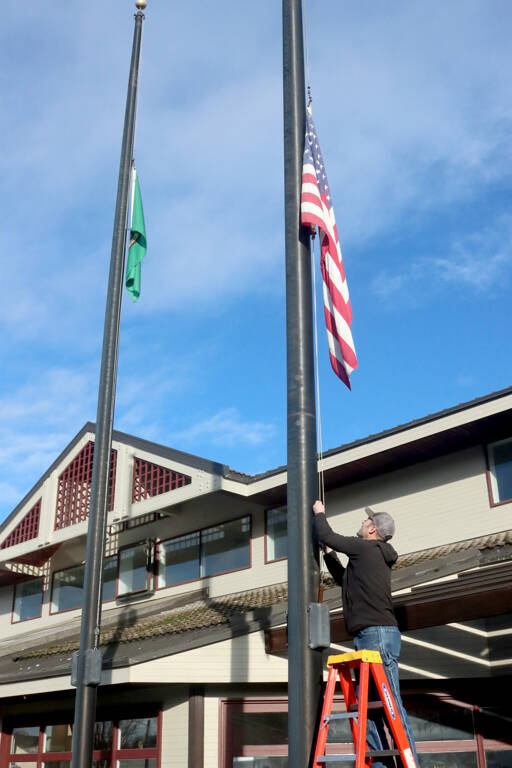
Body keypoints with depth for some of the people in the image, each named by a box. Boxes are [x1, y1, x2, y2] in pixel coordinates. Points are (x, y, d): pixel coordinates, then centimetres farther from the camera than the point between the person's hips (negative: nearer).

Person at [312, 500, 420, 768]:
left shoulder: (366, 548, -5)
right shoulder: (376, 555, 23)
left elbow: (327, 536, -1)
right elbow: (344, 579, 37)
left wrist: (319, 513, 17)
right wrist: (329, 554, 35)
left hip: (376, 633, -10)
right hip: (372, 637, 10)